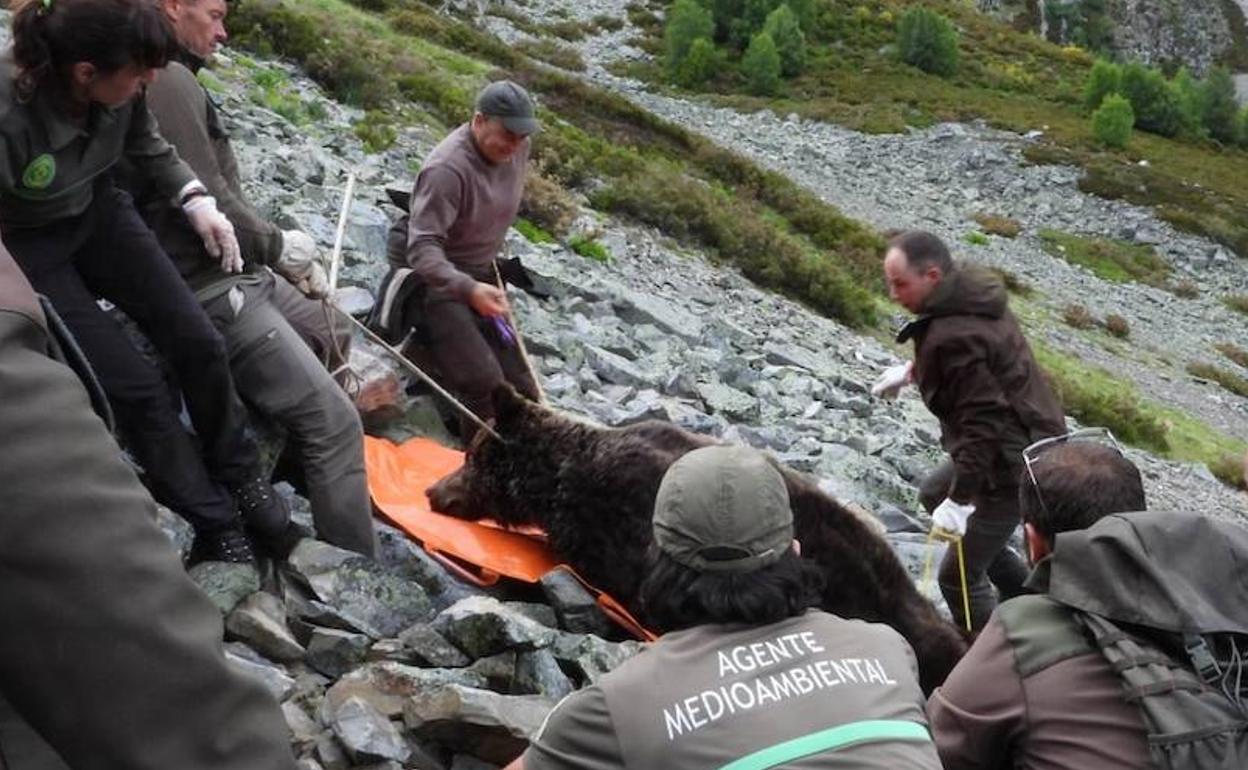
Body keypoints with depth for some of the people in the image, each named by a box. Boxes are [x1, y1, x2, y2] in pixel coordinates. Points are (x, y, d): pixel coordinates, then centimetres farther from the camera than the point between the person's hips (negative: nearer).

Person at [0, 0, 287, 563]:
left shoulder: (120, 87, -20)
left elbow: (148, 148, 3)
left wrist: (195, 201, -9)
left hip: (98, 215, 5)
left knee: (198, 343, -1)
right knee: (135, 386, -9)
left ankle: (240, 477, 22)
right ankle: (216, 526, 9)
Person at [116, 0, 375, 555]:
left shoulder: (171, 79, 15)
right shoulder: (168, 80, -17)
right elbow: (210, 202, -23)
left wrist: (288, 259, 12)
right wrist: (281, 246, -5)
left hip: (233, 273, 11)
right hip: (210, 291, -11)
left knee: (332, 333, 30)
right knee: (334, 422, -14)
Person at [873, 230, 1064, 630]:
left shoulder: (952, 336, -29)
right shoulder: (971, 296, 1)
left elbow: (982, 422, -31)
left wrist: (960, 499, -27)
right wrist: (912, 370, 21)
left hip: (1014, 466, -11)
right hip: (1032, 442, 11)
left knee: (959, 577, -2)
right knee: (933, 493, 30)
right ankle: (1026, 590, 34)